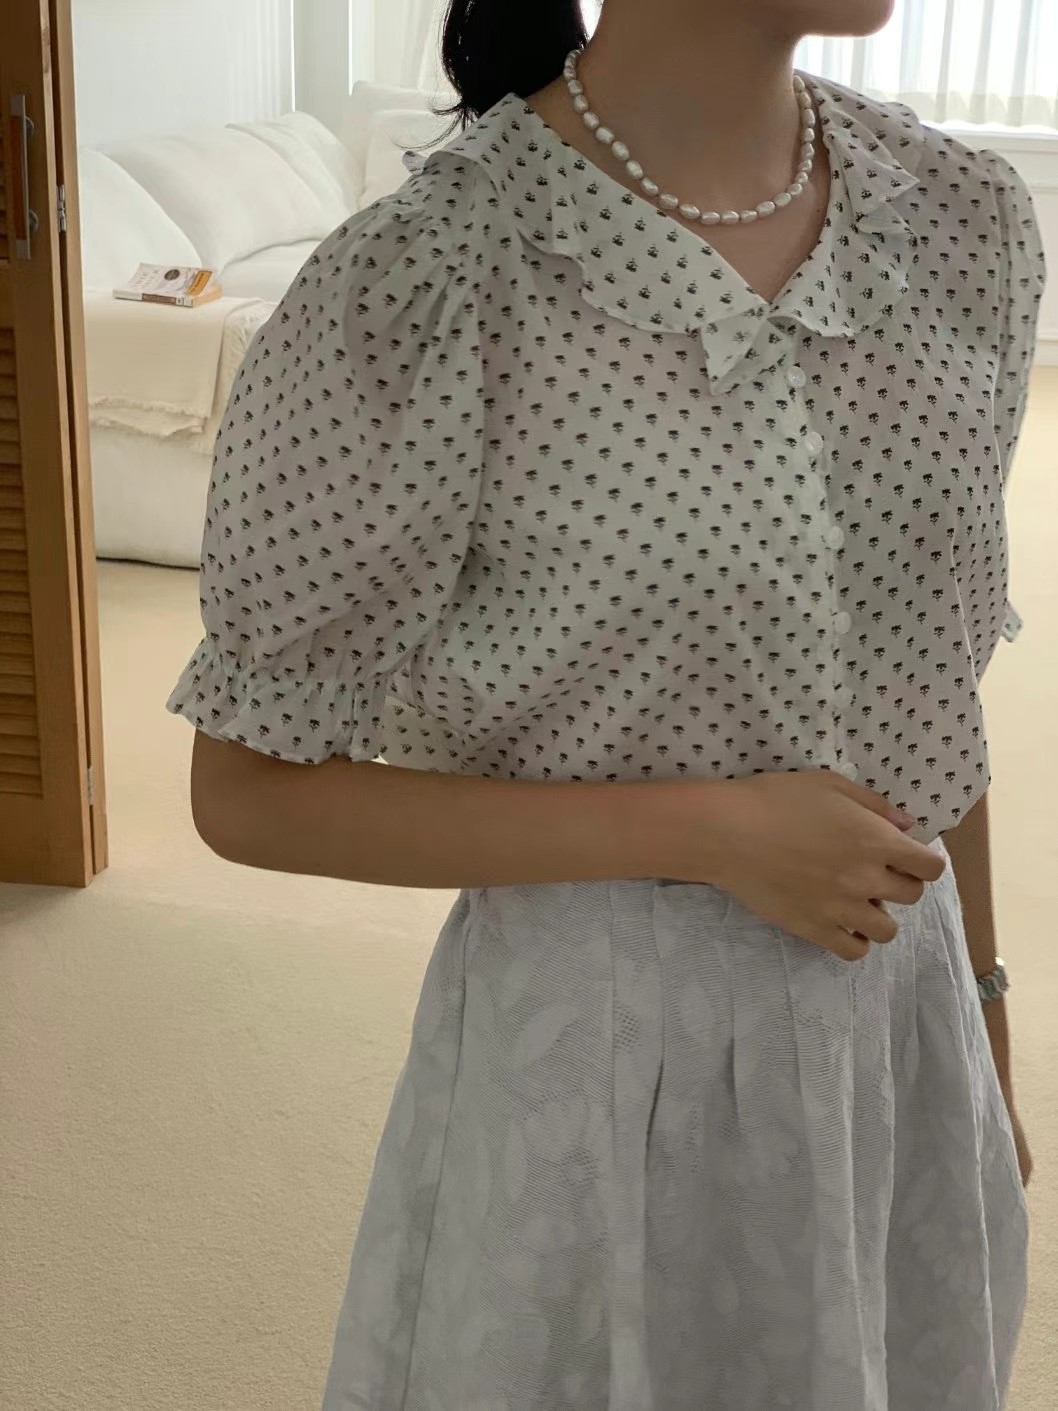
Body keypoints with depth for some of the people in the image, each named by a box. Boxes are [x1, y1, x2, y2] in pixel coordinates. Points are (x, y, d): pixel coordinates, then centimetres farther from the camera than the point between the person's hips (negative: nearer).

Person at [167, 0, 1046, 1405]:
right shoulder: (417, 288, -21)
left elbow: (936, 690, 6)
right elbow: (249, 794, -14)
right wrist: (707, 832, -19)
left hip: (903, 1030, 5)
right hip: (597, 1049, -4)